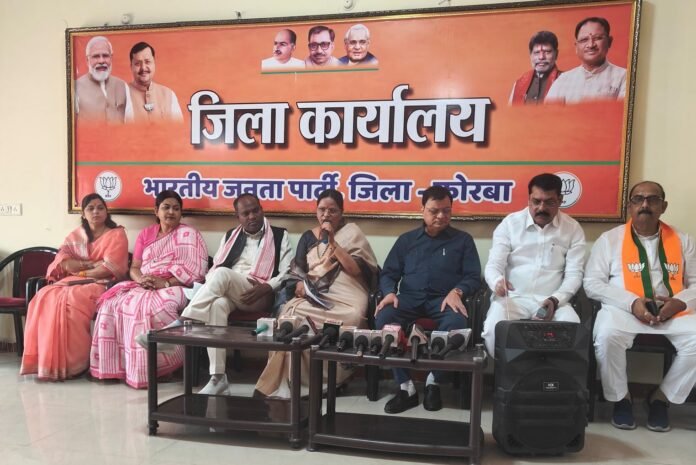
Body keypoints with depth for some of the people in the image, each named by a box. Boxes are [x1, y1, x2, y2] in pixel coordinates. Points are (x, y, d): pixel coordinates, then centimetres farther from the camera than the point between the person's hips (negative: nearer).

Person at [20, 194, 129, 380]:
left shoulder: (117, 234, 0)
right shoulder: (75, 236, 17)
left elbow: (109, 269, -11)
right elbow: (63, 262, 1)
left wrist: (80, 270, -4)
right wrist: (92, 264, -12)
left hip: (101, 284, -5)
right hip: (73, 282, 6)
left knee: (68, 299, -33)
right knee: (45, 297, -24)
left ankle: (72, 363, -29)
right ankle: (44, 361, -23)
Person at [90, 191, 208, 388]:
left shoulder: (189, 234, 2)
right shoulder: (146, 234, 19)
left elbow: (195, 271, -9)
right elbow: (134, 267, 14)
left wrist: (166, 283, -20)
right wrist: (141, 279, -10)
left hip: (174, 288, -5)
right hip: (142, 287, 5)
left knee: (152, 307, -36)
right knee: (113, 303, -22)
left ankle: (160, 367, -25)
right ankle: (115, 366, -15)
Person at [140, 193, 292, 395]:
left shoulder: (279, 236, 12)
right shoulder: (230, 236, 24)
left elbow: (287, 273, 3)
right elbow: (214, 268, 19)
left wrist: (266, 288, -15)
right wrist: (210, 288, -4)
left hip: (259, 296, -3)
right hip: (227, 292, 3)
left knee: (223, 274, -34)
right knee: (217, 304, -36)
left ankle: (178, 326, -36)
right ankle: (218, 378, -36)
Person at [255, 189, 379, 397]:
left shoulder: (351, 232, 7)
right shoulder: (308, 236, 19)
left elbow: (358, 270, -6)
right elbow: (297, 270, 13)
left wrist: (332, 242, -11)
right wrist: (300, 284, -10)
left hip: (345, 299, -4)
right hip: (315, 297, 4)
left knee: (293, 314, -27)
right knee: (291, 310, -28)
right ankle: (283, 381, -17)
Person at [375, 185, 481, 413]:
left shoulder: (463, 240, 15)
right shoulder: (406, 239, 19)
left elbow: (473, 276, 6)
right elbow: (388, 273, 15)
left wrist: (456, 292, -16)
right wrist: (390, 292, -8)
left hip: (444, 299, -1)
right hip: (410, 297, 2)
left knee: (457, 323, -36)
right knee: (383, 317, -31)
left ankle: (434, 381, -12)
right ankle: (405, 386, -22)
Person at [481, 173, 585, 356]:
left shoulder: (573, 229, 6)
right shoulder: (510, 223, 3)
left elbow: (574, 274, 2)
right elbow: (494, 265, -2)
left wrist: (555, 300, -17)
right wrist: (498, 281, -27)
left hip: (553, 300, 1)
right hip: (513, 297, -1)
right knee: (493, 330, -30)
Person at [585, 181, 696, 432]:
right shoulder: (610, 239, 5)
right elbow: (592, 283, -2)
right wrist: (632, 303, -15)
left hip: (672, 311, 3)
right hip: (623, 308, -3)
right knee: (608, 336, -34)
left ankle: (661, 397, -1)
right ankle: (621, 398, -6)